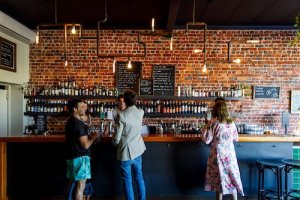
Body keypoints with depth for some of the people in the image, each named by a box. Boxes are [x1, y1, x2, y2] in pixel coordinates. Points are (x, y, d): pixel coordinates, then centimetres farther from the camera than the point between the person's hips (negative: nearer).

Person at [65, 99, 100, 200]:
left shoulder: (71, 122, 11)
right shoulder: (78, 123, -20)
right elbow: (85, 145, -21)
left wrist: (89, 135, 10)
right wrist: (94, 137, -6)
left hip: (72, 157, 10)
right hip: (80, 157, -10)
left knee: (74, 184, 19)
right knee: (80, 186, -1)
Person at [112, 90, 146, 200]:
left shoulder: (122, 115, -19)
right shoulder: (141, 112, -5)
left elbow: (117, 137, -15)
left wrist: (114, 142, 6)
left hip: (125, 152, -5)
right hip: (137, 151, 5)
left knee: (127, 180, 10)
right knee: (139, 177, 20)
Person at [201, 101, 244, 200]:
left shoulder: (213, 123, -14)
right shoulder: (231, 123, 0)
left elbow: (206, 140, -12)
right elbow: (236, 138, 11)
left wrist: (206, 127, 0)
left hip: (218, 154, -3)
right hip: (230, 154, 4)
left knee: (219, 178, 9)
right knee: (232, 177, 16)